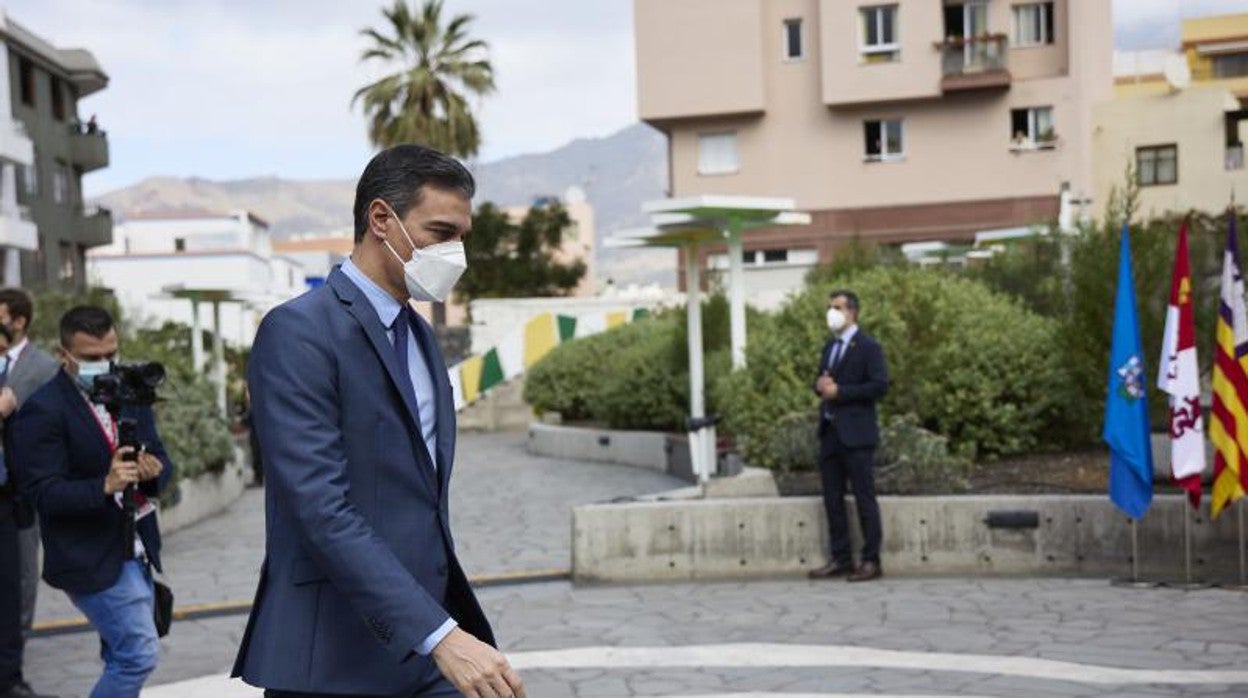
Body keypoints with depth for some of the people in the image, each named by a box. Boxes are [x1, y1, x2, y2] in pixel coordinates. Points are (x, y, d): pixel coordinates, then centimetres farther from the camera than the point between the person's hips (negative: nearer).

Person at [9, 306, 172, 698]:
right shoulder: (42, 412, -13)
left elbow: (160, 460, 10)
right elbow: (44, 492, -17)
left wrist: (154, 470, -13)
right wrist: (105, 486, -32)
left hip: (135, 551, 7)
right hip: (90, 560, -7)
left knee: (122, 659, 14)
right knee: (140, 655, -11)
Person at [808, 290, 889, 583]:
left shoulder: (868, 347, -6)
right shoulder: (829, 347, 18)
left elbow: (880, 386, -14)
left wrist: (839, 391, -17)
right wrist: (820, 386, 0)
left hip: (856, 435, -8)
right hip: (829, 431, 8)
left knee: (864, 498, -3)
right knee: (832, 499, 9)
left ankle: (871, 561, 3)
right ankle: (841, 559, 16)